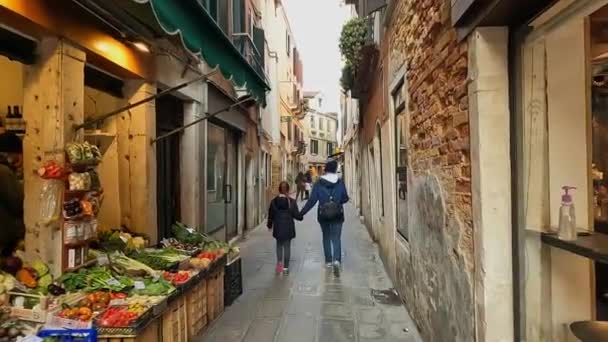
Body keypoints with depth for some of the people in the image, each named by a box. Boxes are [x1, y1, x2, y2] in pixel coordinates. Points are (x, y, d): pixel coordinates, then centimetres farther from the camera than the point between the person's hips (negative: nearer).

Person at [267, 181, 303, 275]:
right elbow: (297, 215, -8)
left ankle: (279, 262, 4)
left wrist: (269, 225, 19)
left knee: (279, 245, 19)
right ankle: (285, 267, 13)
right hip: (288, 228, -1)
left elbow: (270, 215, 3)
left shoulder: (274, 201, -4)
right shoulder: (292, 201, -9)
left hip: (278, 228, 1)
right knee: (287, 246, 9)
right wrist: (301, 216, 15)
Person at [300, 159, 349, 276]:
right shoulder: (340, 182, -5)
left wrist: (301, 213, -2)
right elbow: (345, 198, 1)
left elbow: (312, 200, -9)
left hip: (323, 215, 1)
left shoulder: (319, 183, -7)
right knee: (336, 238, 3)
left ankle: (328, 261, 23)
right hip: (337, 215, -1)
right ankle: (337, 260, -18)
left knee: (326, 237, 17)